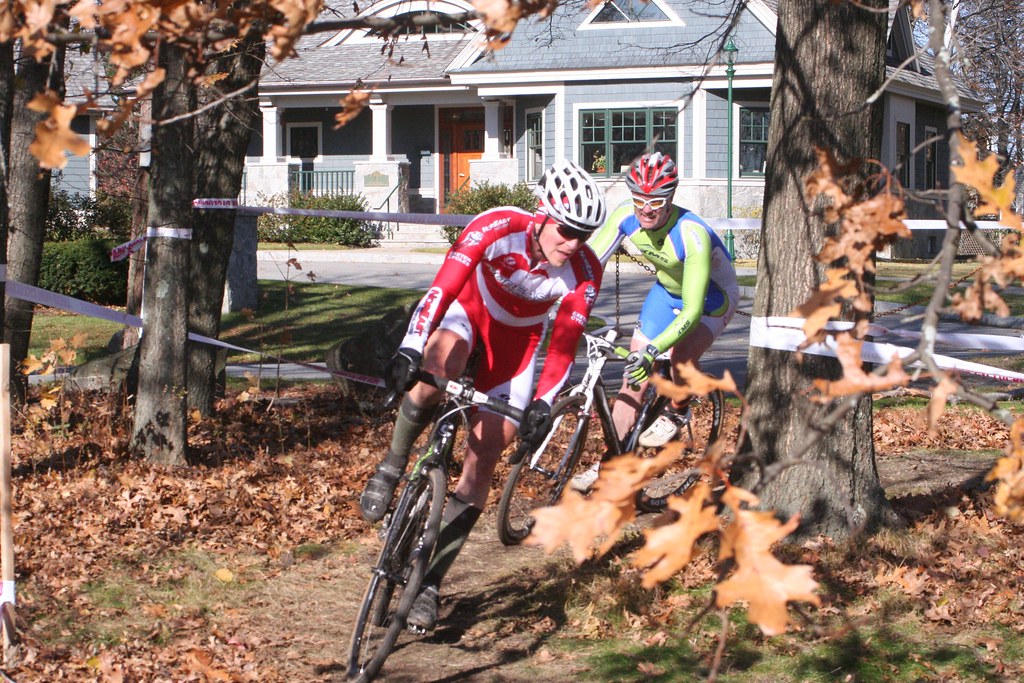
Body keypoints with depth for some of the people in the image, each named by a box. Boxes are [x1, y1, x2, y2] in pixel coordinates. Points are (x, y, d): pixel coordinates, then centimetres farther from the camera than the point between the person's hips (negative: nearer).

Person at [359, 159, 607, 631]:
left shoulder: (585, 272, -25)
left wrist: (543, 404, -36)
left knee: (484, 459, -8)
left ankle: (430, 582, -1)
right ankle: (392, 468, -13)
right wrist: (410, 349, -53)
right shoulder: (498, 228, -32)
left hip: (516, 339, 2)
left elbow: (564, 344, -21)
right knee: (440, 367, -39)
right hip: (469, 309, -1)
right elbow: (444, 285, -40)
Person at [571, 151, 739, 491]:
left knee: (679, 355, -31)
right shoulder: (625, 216, -24)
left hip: (711, 296, -5)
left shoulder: (692, 234, -38)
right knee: (633, 376, -1)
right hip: (667, 289, 5)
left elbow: (692, 312, -42)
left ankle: (676, 413, 1)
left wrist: (653, 350, -53)